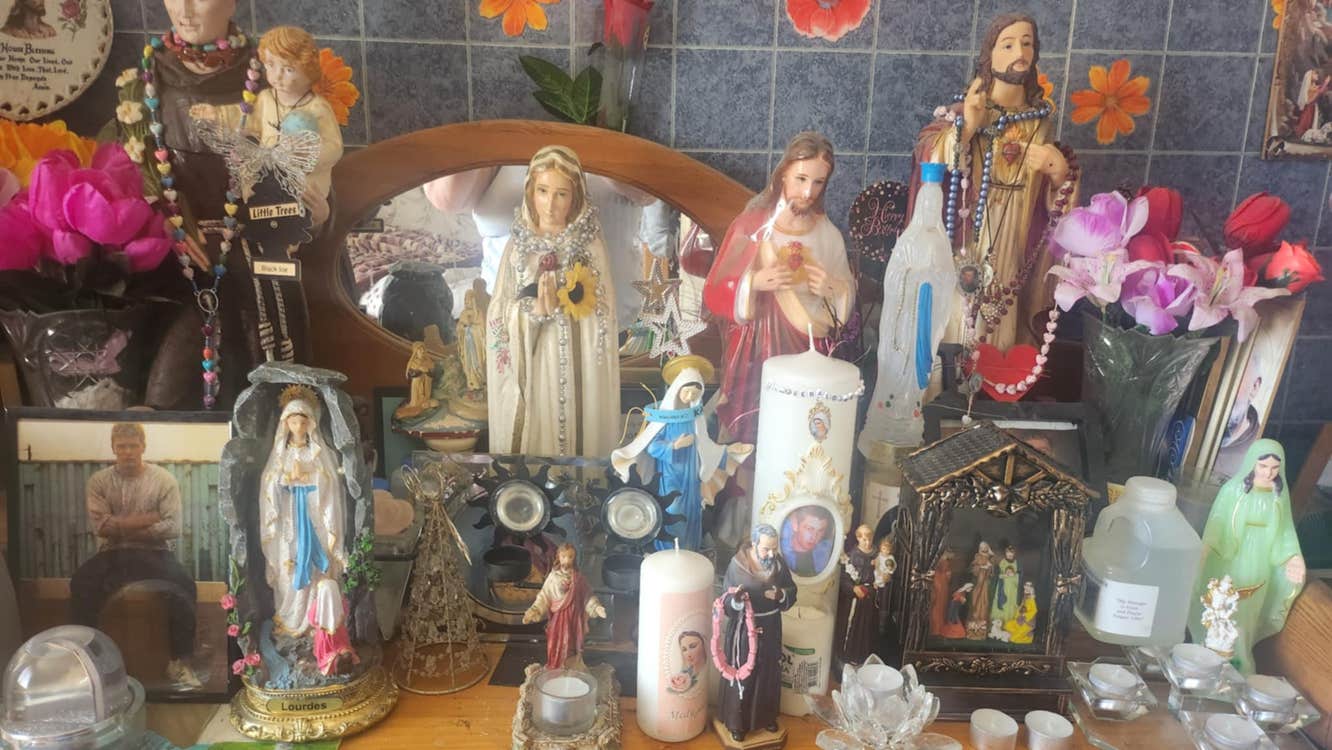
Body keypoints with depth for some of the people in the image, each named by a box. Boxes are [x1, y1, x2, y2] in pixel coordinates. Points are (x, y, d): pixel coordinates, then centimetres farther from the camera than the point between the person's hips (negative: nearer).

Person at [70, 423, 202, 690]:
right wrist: (147, 519, -12)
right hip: (111, 554, 2)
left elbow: (172, 528, -11)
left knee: (184, 585, -30)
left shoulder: (164, 480, -1)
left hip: (154, 553, -1)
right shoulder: (98, 481, 3)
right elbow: (100, 525, -11)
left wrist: (122, 528, -11)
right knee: (80, 584, -30)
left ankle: (180, 661, -18)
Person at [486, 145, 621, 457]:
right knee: (532, 438, 6)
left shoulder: (590, 243, -4)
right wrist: (536, 310, -19)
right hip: (532, 364, 0)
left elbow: (605, 316, 0)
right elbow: (499, 317, -3)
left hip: (580, 366, 0)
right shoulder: (519, 243, -3)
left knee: (581, 436, 7)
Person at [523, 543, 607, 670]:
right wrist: (533, 612, -17)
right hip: (558, 618, -1)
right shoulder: (553, 577, -7)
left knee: (573, 647, 11)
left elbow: (588, 597, 1)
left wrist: (596, 607, -16)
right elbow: (544, 597, -6)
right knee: (556, 648, 5)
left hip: (574, 618, 1)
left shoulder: (579, 578, -4)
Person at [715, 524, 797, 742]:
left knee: (769, 674, 18)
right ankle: (736, 722, 26)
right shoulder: (737, 565, -19)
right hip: (743, 630, -4)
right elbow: (727, 604, -14)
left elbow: (792, 592, 2)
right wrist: (736, 599, -37)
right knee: (741, 675, 8)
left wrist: (780, 594, -20)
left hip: (770, 629, 4)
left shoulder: (779, 563, -8)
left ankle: (766, 716, 40)